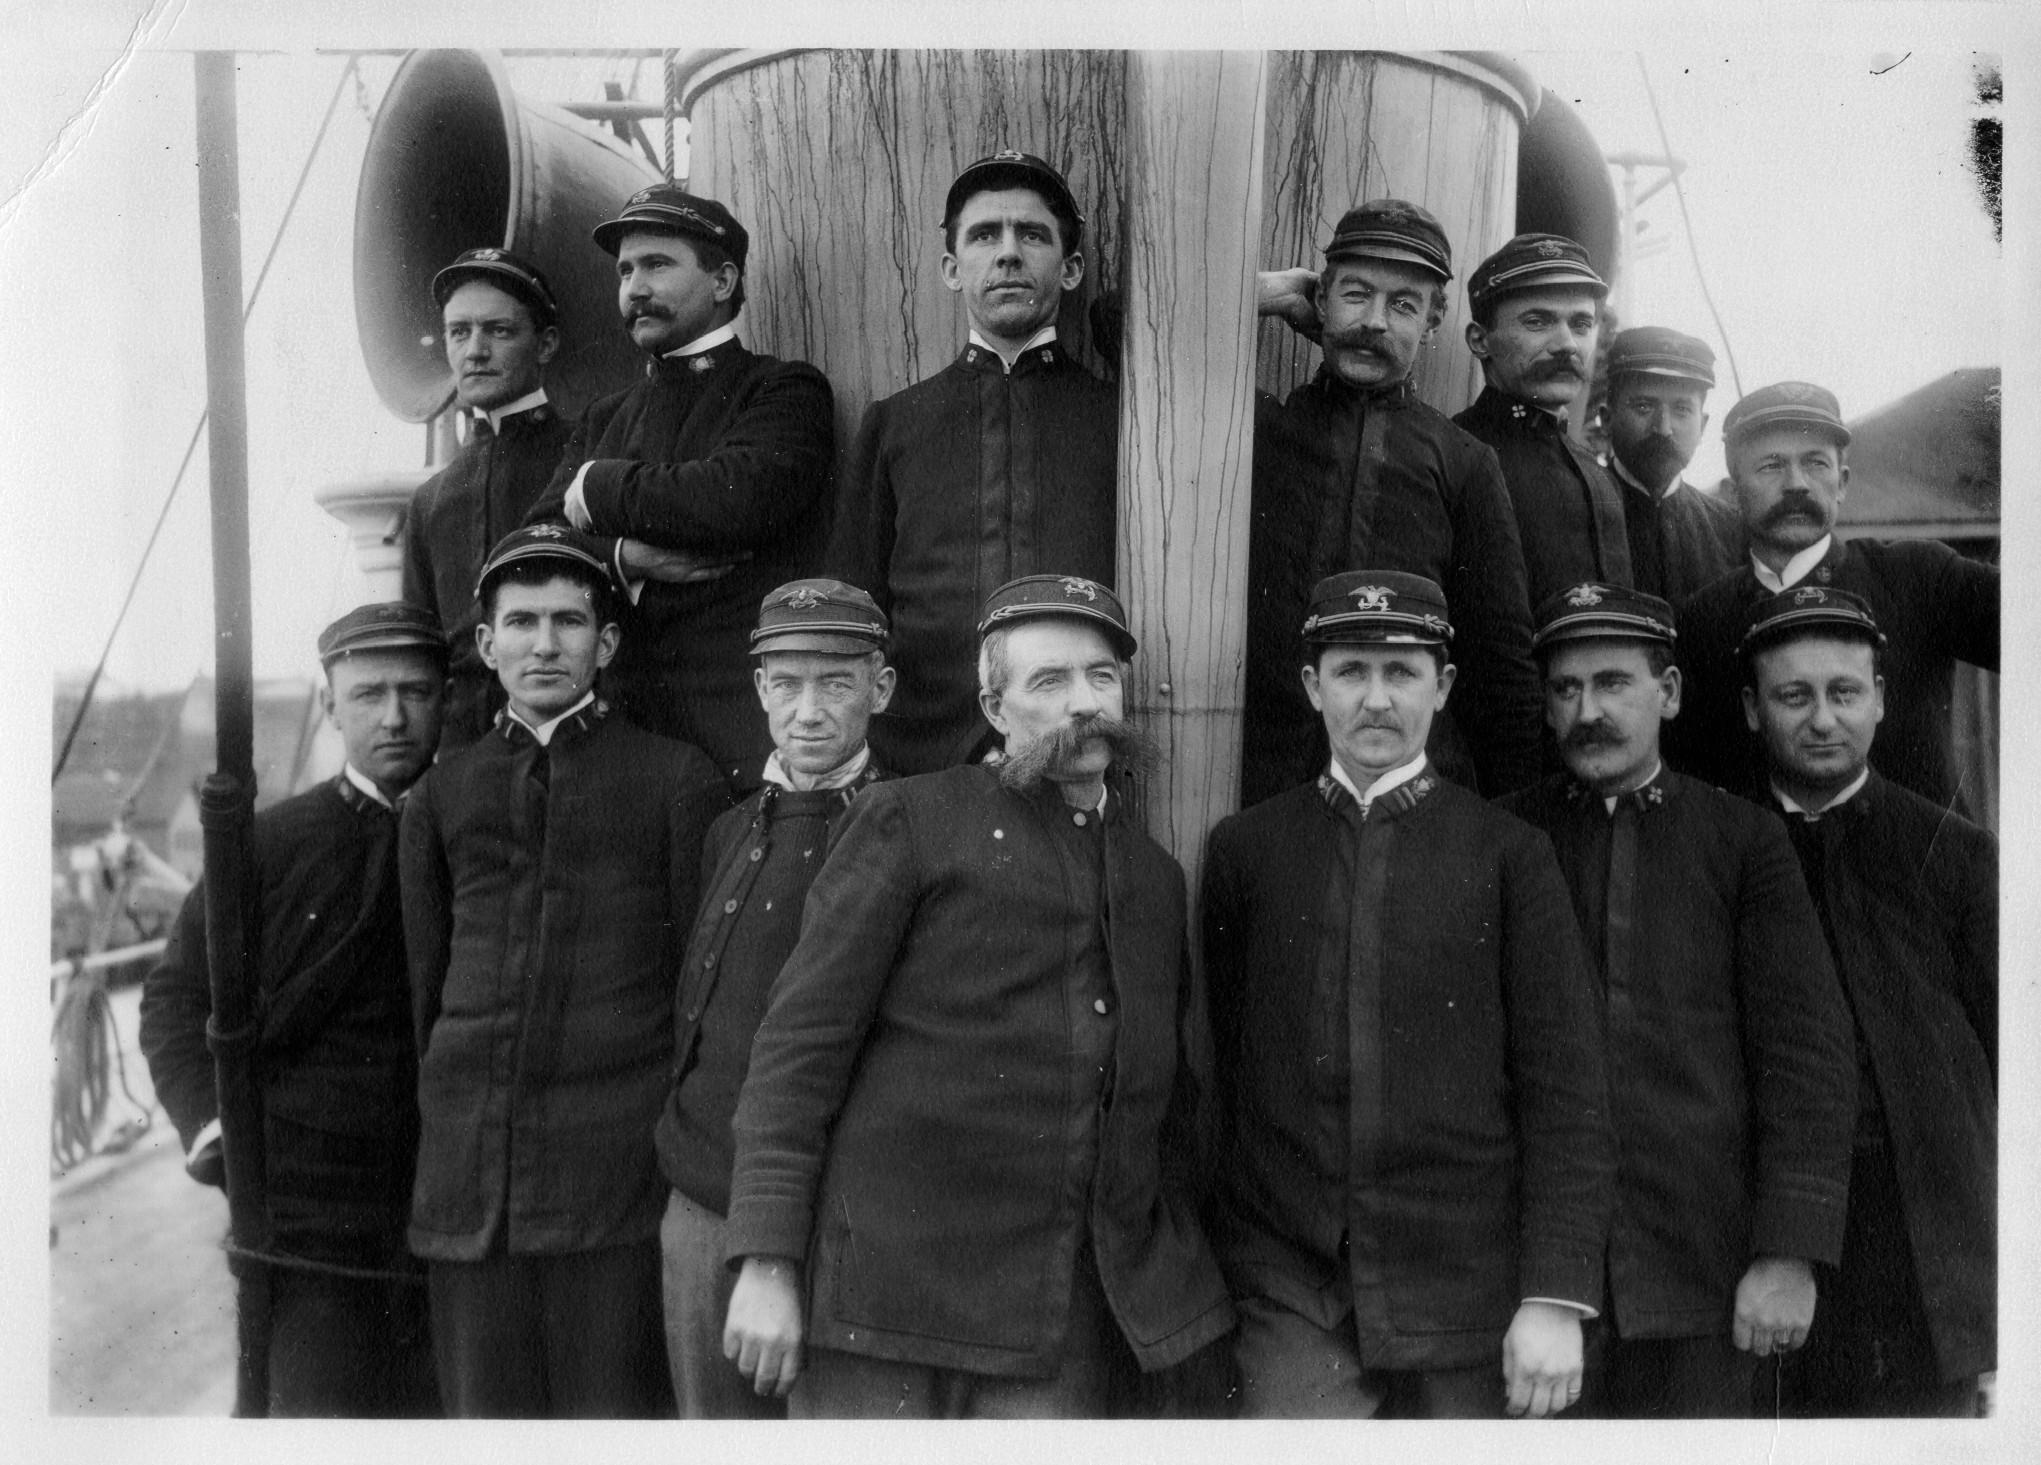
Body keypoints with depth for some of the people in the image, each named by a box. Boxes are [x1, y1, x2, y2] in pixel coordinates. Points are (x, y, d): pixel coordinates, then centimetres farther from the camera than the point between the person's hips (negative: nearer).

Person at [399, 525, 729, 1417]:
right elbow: (423, 982, 17)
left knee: (618, 1406, 2)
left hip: (620, 1174, -3)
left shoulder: (676, 778, 1)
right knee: (484, 1412, 10)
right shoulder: (441, 794, 12)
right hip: (466, 1185, 3)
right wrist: (440, 1131, 14)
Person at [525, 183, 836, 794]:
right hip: (616, 716, 5)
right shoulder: (604, 420, 22)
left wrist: (598, 490, 0)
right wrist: (624, 558, -9)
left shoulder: (786, 389, 3)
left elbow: (735, 500, -16)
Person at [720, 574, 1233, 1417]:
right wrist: (767, 1263, -11)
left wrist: (1175, 1288, 10)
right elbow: (801, 1038, -5)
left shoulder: (1156, 878, 14)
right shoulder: (909, 822, 0)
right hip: (885, 1300, -3)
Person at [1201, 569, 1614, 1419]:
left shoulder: (1508, 855, 1)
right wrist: (1212, 1269, 5)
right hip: (1288, 1290, 1)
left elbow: (1565, 1089, -2)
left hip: (1468, 1298, 0)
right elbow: (1213, 1069, 7)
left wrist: (1557, 1295, -8)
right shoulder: (1244, 850, 5)